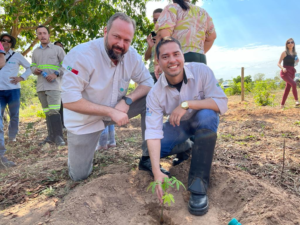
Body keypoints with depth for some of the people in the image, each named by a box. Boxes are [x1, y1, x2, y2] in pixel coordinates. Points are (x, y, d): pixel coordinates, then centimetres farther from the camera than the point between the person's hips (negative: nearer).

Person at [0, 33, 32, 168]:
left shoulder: (17, 56, 7)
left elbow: (29, 68, 12)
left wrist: (22, 77, -3)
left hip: (13, 90, 0)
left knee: (14, 116, 10)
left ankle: (12, 137, 35)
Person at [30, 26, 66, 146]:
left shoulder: (58, 49, 5)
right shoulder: (35, 52, 19)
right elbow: (32, 66, 23)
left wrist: (56, 74, -14)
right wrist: (35, 70, -2)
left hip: (54, 85, -5)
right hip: (40, 86, 5)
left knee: (54, 110, -16)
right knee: (47, 112, 7)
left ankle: (58, 136, -12)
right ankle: (51, 136, 12)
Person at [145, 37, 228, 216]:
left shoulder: (201, 71, -24)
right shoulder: (155, 93, -22)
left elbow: (222, 103, -28)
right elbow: (153, 132, -29)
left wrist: (187, 104, -39)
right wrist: (157, 172, -40)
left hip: (204, 122, -2)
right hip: (178, 126, 2)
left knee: (207, 114, -37)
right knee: (152, 152, -19)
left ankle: (199, 185, -31)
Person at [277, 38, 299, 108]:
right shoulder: (284, 53, -4)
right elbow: (279, 64, -7)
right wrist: (283, 68, -26)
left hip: (292, 72, 6)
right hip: (285, 72, -6)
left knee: (287, 89, 4)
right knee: (294, 84, -27)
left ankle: (282, 105, 11)